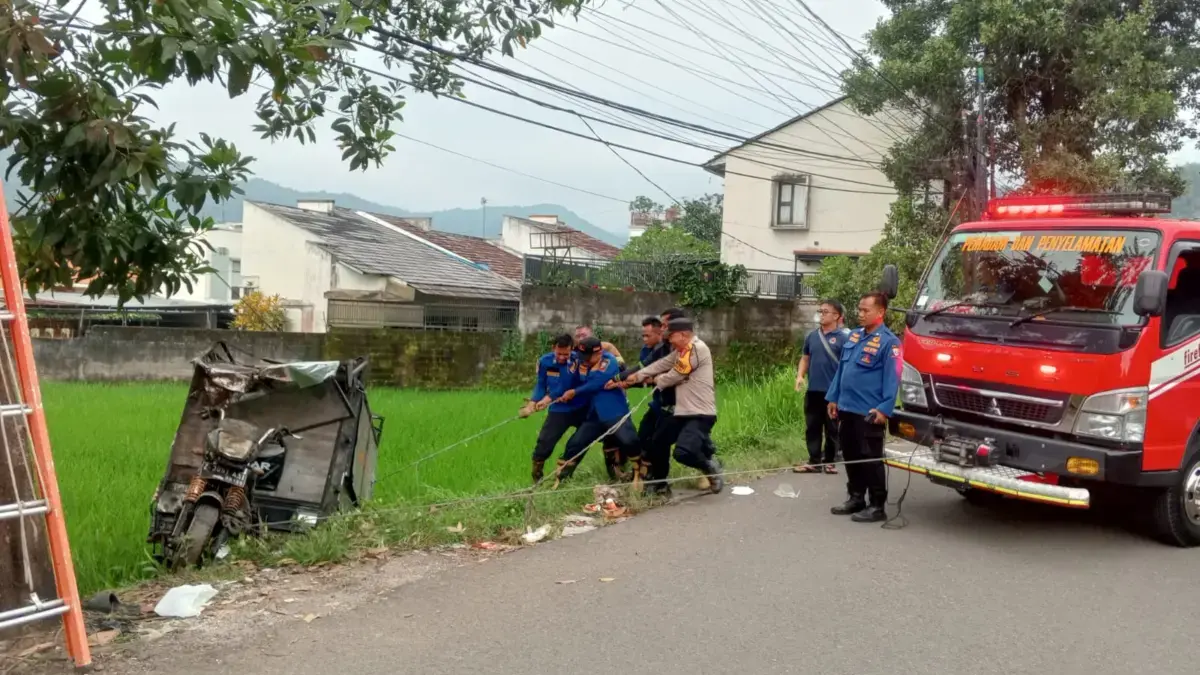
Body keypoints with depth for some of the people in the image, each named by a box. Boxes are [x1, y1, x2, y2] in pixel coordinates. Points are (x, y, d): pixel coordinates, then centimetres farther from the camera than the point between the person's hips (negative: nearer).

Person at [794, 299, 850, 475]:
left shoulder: (844, 337, -7)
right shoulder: (812, 336, 9)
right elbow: (805, 358, 17)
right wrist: (800, 376, 2)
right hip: (813, 390, 5)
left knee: (832, 428, 7)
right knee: (812, 427, 8)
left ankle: (830, 461, 17)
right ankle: (814, 462, 14)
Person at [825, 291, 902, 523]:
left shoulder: (888, 341, -11)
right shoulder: (853, 336, 13)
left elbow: (892, 378, -16)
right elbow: (841, 369, 19)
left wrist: (884, 408, -21)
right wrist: (833, 398, 16)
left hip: (869, 413, -8)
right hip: (846, 408, 8)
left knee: (871, 460, -2)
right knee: (851, 457, 15)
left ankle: (877, 506, 7)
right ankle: (856, 498, 27)